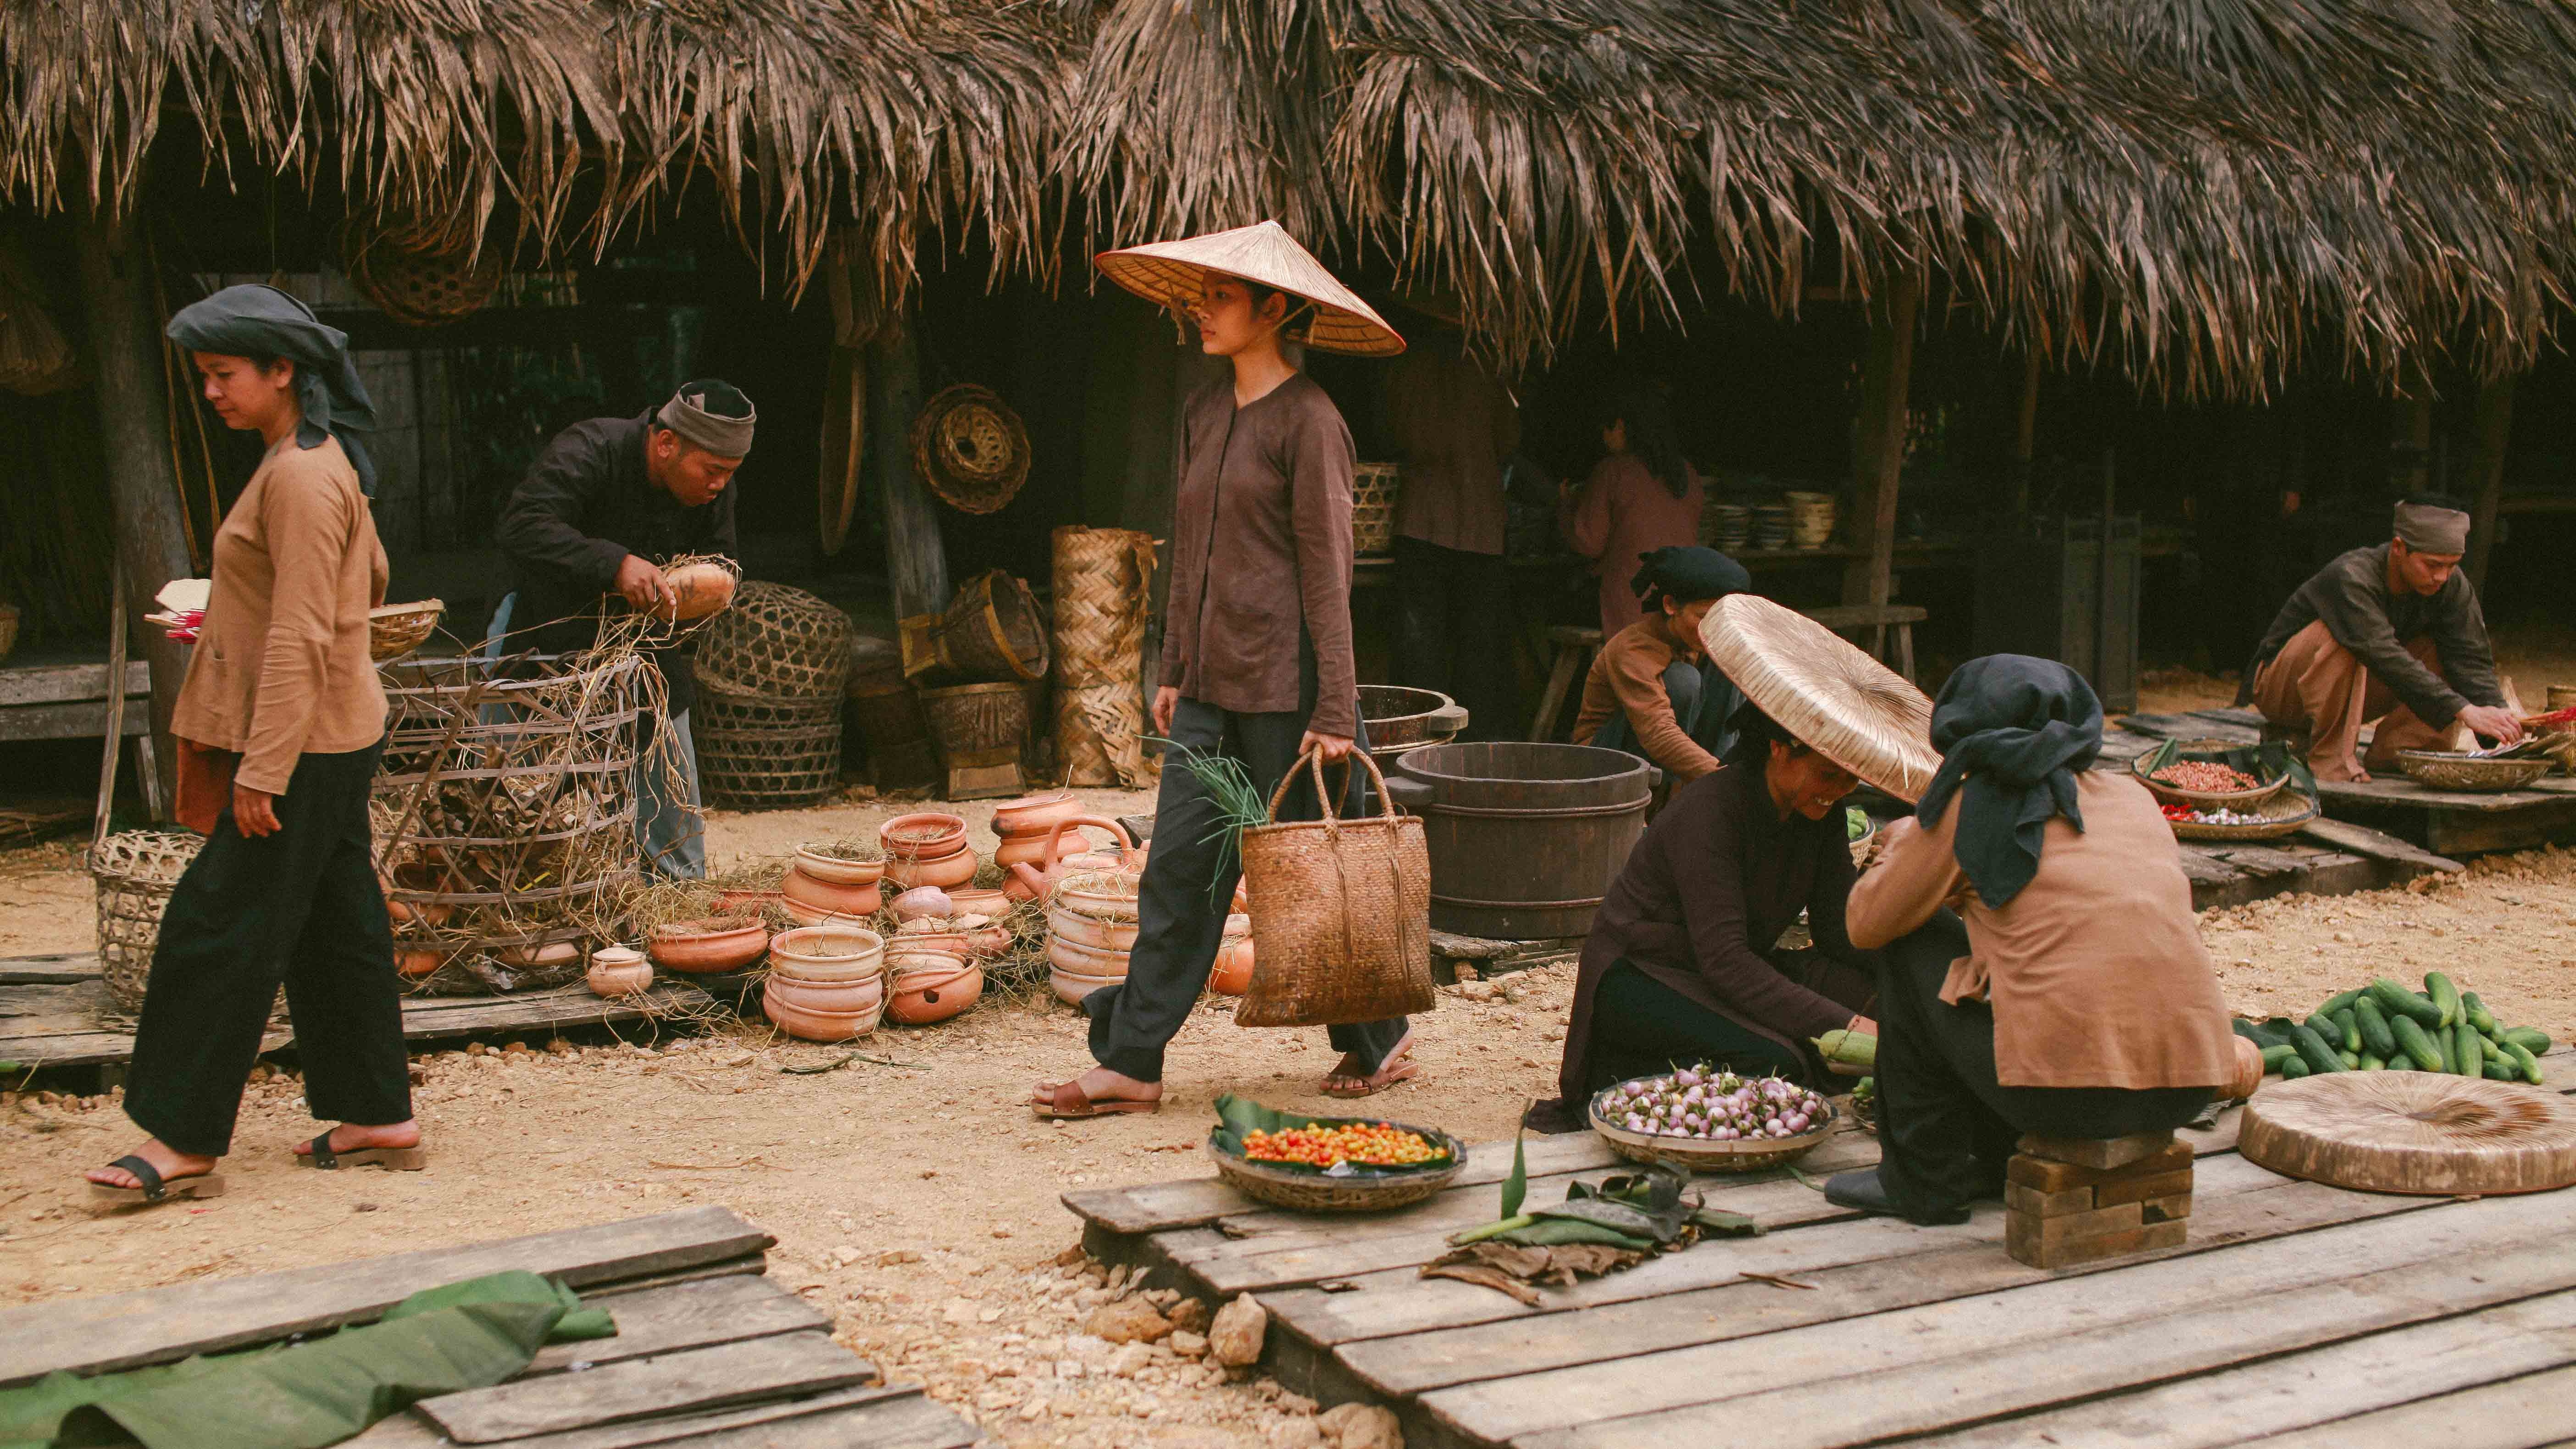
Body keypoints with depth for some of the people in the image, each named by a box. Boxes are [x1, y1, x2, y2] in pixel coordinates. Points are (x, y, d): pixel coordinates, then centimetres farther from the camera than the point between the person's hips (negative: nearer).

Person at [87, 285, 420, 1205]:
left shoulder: (300, 477, -18)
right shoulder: (320, 459, 12)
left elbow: (301, 635, -21)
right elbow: (369, 581, 24)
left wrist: (261, 769, -20)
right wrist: (233, 620, 22)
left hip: (304, 744, -10)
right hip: (341, 732, 10)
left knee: (219, 930, -4)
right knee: (336, 925, 14)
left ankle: (185, 1143, 2)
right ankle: (381, 1118, 20)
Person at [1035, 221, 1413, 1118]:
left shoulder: (1307, 420, -10)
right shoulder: (1205, 415, 13)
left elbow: (1327, 571, -13)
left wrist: (1335, 713, -15)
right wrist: (1174, 669, 17)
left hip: (1283, 688, -7)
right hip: (1212, 688, 7)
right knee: (1178, 870, 5)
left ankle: (1380, 1042, 22)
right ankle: (1130, 1063, 8)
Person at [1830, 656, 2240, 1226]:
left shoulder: (1971, 803, 3)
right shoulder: (2134, 796, 17)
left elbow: (1867, 924, 14)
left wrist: (1901, 843, 33)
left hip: (2065, 1088, -6)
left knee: (1913, 944, 17)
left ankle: (1924, 1180, 20)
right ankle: (1999, 1162, 34)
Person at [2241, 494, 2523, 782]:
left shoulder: (2451, 584, -8)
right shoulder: (2350, 577, -29)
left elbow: (2472, 658, -15)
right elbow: (2384, 657, -40)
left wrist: (2498, 712, -34)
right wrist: (2462, 710, -45)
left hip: (2351, 696, 6)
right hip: (2279, 691, -6)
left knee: (2446, 650, -11)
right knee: (2338, 636, -35)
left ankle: (2392, 753, -11)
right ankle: (2328, 755, -28)